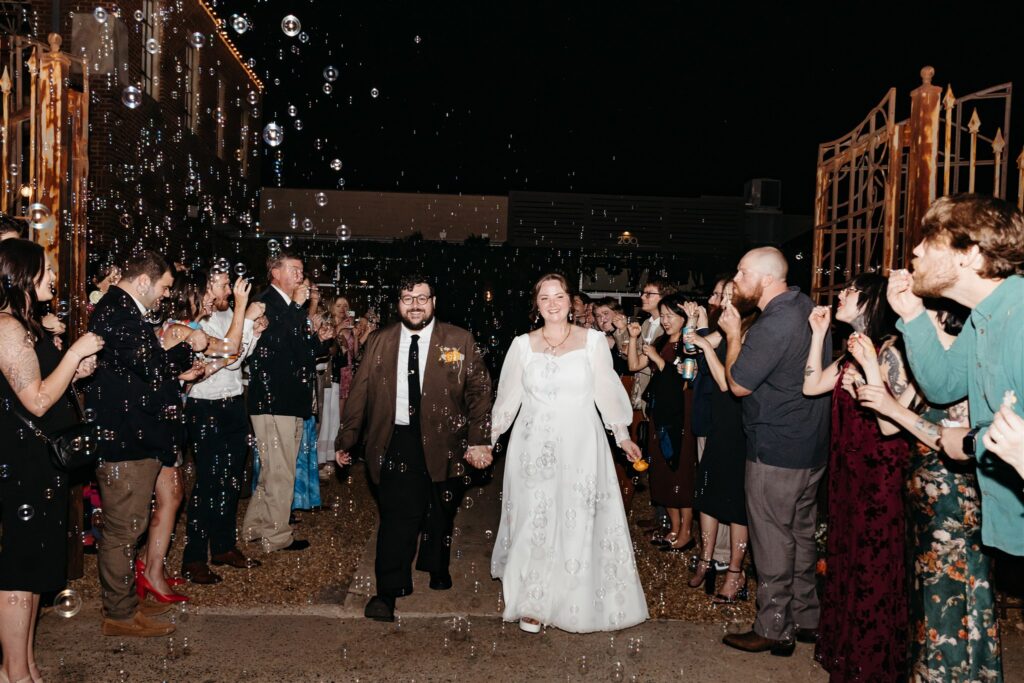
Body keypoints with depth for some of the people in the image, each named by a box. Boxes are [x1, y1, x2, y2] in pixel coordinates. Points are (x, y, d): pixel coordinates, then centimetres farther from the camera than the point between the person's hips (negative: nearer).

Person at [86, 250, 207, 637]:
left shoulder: (120, 310, 17)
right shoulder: (120, 312, -17)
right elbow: (152, 369, -22)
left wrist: (178, 374, 16)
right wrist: (189, 347, -9)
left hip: (129, 436, 11)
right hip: (127, 442, -11)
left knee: (124, 527, 19)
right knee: (123, 529, 0)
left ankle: (121, 602, 32)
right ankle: (120, 615, 13)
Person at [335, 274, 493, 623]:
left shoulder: (460, 341, -3)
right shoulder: (379, 343, 2)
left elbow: (479, 391, -4)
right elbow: (359, 393, 4)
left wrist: (479, 440, -11)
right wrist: (345, 440, 4)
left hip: (442, 441, 1)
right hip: (396, 441, -1)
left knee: (441, 512, 18)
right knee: (396, 515, -6)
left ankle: (436, 567, 43)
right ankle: (388, 591, 5)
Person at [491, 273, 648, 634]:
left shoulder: (593, 340, 1)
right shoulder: (523, 345, 3)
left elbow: (606, 391, 6)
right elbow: (508, 397, 8)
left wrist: (623, 435, 9)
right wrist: (488, 439, 9)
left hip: (581, 445, 0)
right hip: (534, 447, 1)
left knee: (579, 523, 5)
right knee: (533, 522, 5)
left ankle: (577, 601, 22)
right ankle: (531, 603, 19)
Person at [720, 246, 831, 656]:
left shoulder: (773, 325, -23)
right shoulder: (807, 307, 8)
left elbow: (738, 384, -16)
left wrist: (733, 333, -5)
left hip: (774, 452, -10)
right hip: (810, 447, 10)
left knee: (772, 542, 3)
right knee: (801, 536, 19)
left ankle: (773, 630, 15)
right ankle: (805, 618, 31)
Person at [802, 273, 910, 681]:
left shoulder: (890, 351, -19)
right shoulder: (854, 349, 8)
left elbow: (890, 425, -26)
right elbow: (811, 386, 4)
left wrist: (870, 366, -30)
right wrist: (818, 334, 2)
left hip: (880, 475, -9)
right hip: (847, 470, 9)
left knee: (873, 568, 6)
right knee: (847, 560, 20)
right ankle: (845, 650, 39)